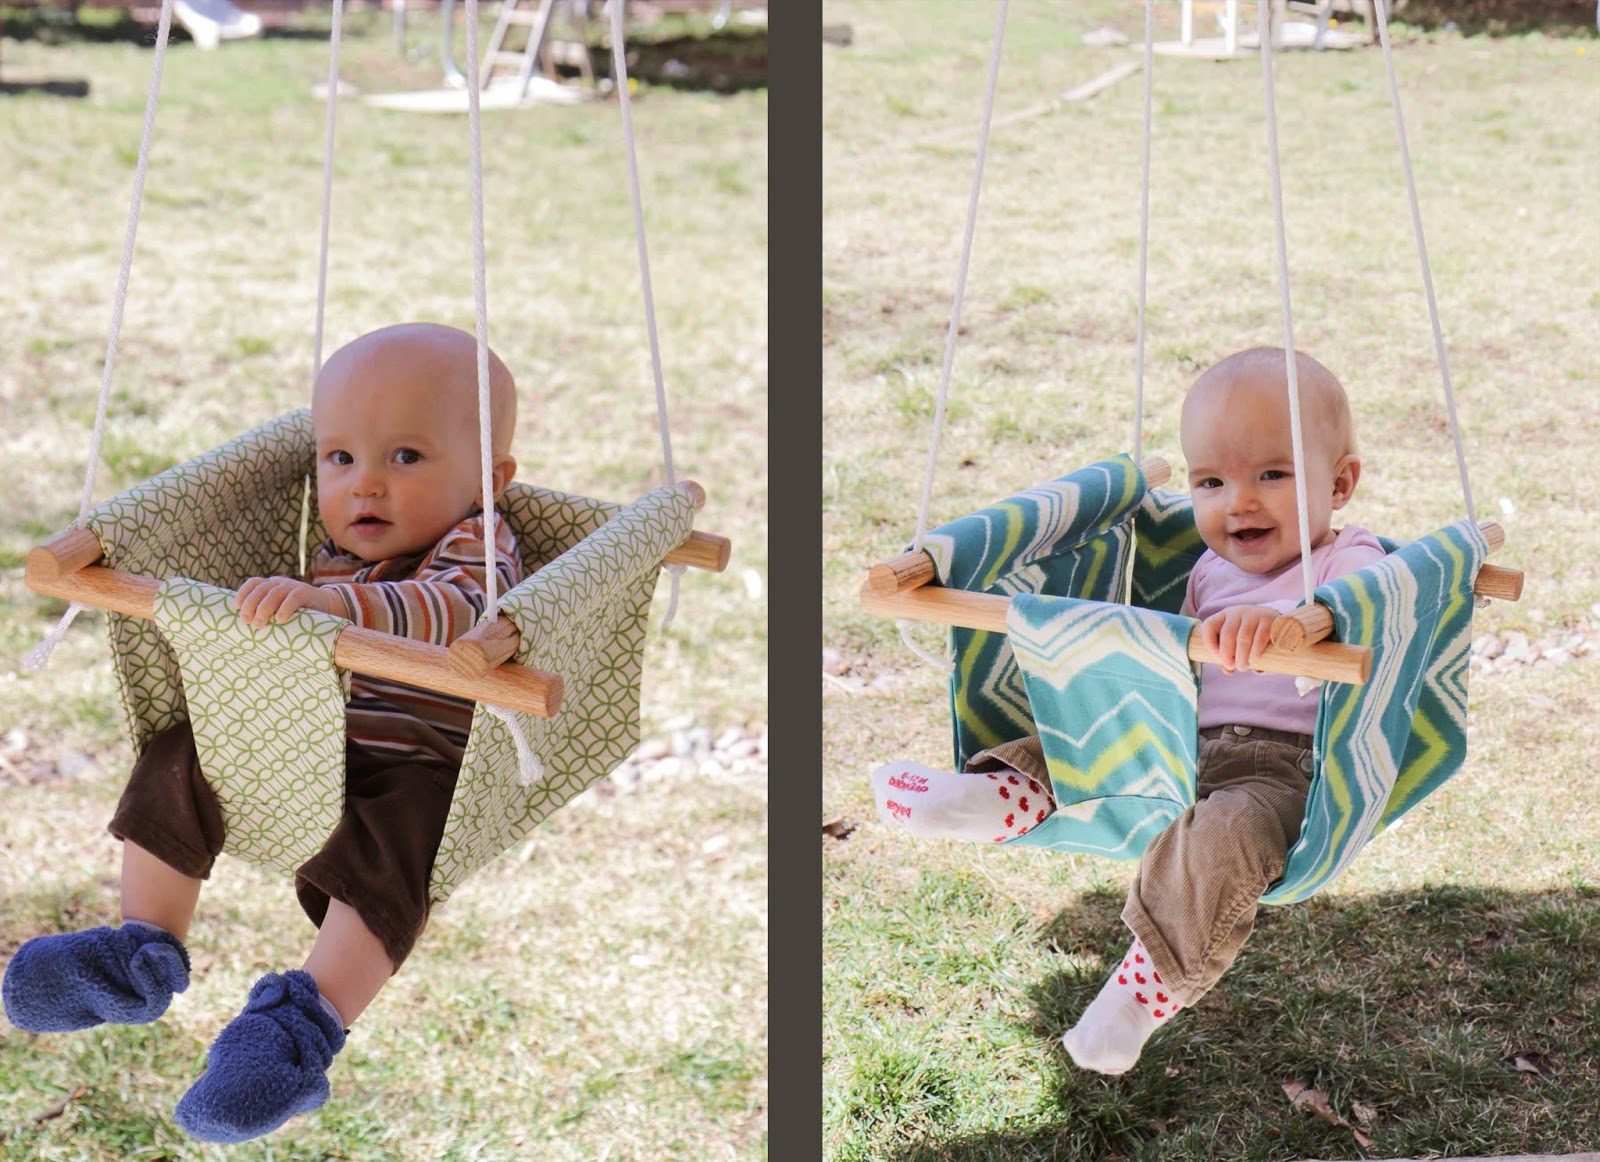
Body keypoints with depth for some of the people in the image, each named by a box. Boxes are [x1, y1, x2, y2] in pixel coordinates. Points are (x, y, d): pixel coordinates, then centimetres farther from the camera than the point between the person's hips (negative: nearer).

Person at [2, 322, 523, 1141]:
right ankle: (144, 954, 4)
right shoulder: (337, 557, 15)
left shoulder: (477, 551, -12)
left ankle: (307, 1023, -37)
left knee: (385, 851, -35)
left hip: (414, 773, -8)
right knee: (177, 763, -1)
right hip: (297, 746, 8)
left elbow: (441, 613, -37)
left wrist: (327, 601, -50)